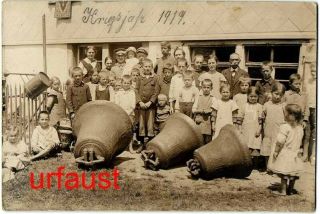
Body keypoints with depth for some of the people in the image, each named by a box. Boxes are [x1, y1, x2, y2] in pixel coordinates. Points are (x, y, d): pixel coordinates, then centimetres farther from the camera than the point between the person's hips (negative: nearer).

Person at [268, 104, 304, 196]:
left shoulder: (285, 127, -19)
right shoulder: (300, 128, 3)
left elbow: (280, 142, -21)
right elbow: (300, 142, 12)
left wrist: (276, 151, -13)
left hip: (285, 154, -7)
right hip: (295, 154, 7)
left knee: (284, 174, 1)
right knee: (293, 174, 15)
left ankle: (283, 190, 7)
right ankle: (291, 189, 27)